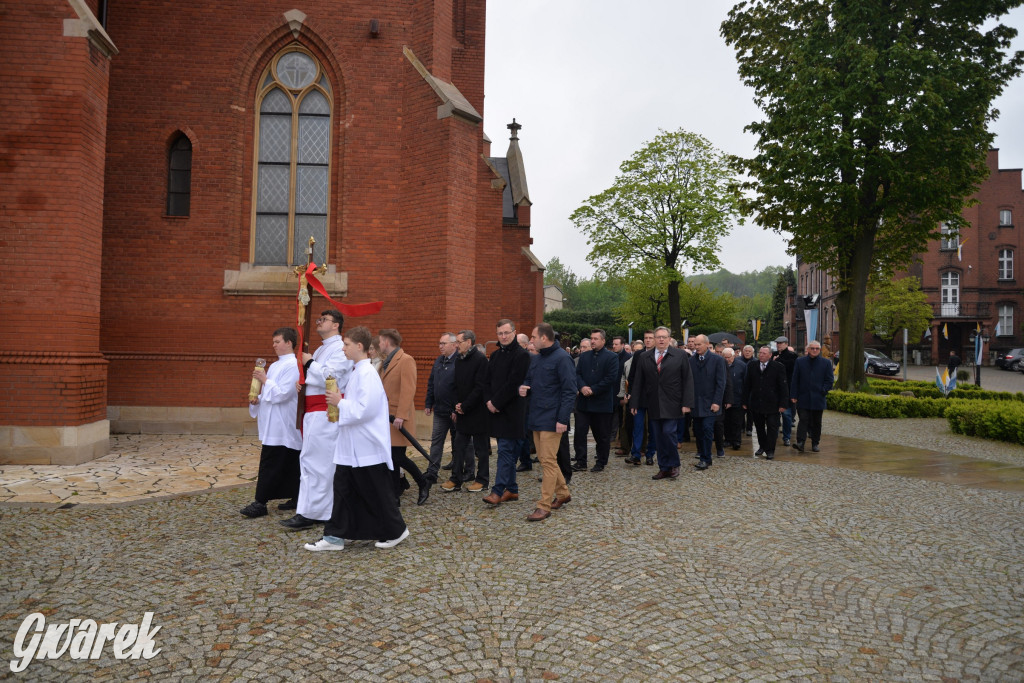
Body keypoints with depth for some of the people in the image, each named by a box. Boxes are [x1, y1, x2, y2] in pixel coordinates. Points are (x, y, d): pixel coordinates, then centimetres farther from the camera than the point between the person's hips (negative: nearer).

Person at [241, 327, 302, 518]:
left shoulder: (292, 366, -14)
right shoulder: (275, 365, 16)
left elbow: (282, 393, -21)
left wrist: (265, 381, -14)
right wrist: (258, 399, 5)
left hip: (282, 426, -9)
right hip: (274, 425, 9)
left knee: (269, 465, -7)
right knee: (289, 464, 13)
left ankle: (260, 503, -2)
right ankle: (295, 498, 19)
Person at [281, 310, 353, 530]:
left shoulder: (339, 349, -10)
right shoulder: (322, 349, 20)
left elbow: (328, 377, -22)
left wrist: (309, 362, -9)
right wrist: (302, 380, 2)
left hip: (324, 413, -10)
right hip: (314, 411, 10)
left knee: (314, 461, -8)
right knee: (322, 462, 12)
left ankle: (308, 513, -3)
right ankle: (325, 510, 20)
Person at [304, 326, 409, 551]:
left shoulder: (367, 373, -18)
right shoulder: (357, 372, 11)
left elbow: (365, 409, -25)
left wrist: (340, 403, -14)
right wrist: (341, 402, 6)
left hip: (367, 446, -9)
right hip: (352, 446, 9)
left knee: (377, 492, 4)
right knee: (343, 488, 10)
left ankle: (395, 531, 20)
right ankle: (335, 536, 16)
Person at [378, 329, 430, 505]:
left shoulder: (406, 360, -12)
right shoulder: (386, 362, 16)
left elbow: (408, 390, -18)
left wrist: (400, 416, -23)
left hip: (399, 418, -8)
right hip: (386, 416, 8)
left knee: (397, 456, -7)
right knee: (391, 456, 9)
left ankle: (423, 484, 13)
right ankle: (395, 495, 17)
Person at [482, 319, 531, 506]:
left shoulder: (521, 355, -9)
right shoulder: (495, 355, 15)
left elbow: (513, 384, -16)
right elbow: (488, 380, 12)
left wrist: (496, 402, -14)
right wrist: (489, 401, -4)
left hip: (512, 411, -8)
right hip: (496, 409, 8)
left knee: (505, 450, -8)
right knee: (508, 451, 13)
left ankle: (498, 491, -8)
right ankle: (512, 489, 21)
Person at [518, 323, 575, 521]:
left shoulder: (561, 358, -12)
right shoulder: (535, 358, 14)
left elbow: (569, 391, -16)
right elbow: (529, 380, 25)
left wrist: (563, 419, -21)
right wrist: (523, 388, 0)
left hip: (551, 419, -9)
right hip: (536, 417, 9)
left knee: (548, 461, -5)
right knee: (543, 459, 15)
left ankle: (544, 506, 1)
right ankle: (563, 493, 31)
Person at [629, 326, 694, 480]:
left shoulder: (680, 355, 2)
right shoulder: (644, 357, 8)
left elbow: (687, 380, 0)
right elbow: (637, 382, 9)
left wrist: (687, 403, -7)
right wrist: (634, 403, 4)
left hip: (672, 404, -3)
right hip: (653, 405, 3)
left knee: (668, 433, -11)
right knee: (658, 437, 6)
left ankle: (674, 465, 10)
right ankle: (664, 468, 16)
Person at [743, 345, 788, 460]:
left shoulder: (778, 367, -4)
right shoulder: (752, 365, 5)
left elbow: (783, 387, -4)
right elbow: (747, 385, 8)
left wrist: (783, 404, -8)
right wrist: (745, 402, 5)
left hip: (772, 404, -3)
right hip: (756, 403, 4)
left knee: (772, 427, 0)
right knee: (759, 427, 13)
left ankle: (770, 450, 8)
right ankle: (762, 446, 28)